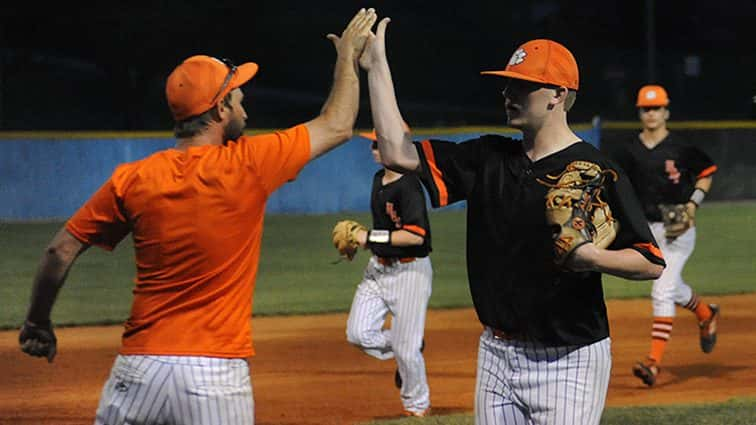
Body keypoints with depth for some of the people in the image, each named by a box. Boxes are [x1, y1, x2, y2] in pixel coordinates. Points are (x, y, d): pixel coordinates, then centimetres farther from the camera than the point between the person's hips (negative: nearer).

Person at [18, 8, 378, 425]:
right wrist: (348, 56, 24)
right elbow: (336, 127, 8)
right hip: (217, 376, -2)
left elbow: (61, 250, 2)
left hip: (138, 371, 2)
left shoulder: (132, 179, 1)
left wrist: (37, 322, 16)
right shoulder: (247, 166, -4)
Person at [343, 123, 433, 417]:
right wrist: (361, 240, 11)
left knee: (407, 347, -2)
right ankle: (403, 355, 21)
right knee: (358, 333, -4)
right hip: (378, 268, 8)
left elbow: (415, 236, -28)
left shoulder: (408, 186, -20)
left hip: (410, 270, -8)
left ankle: (417, 405, 17)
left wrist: (371, 237, -22)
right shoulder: (379, 179, 9)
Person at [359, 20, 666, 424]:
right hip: (498, 355, 6)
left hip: (569, 360, -6)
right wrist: (376, 67, 1)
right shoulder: (488, 159, 8)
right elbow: (397, 152, 1)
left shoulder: (597, 173, -9)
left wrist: (593, 258, -27)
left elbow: (652, 264, -10)